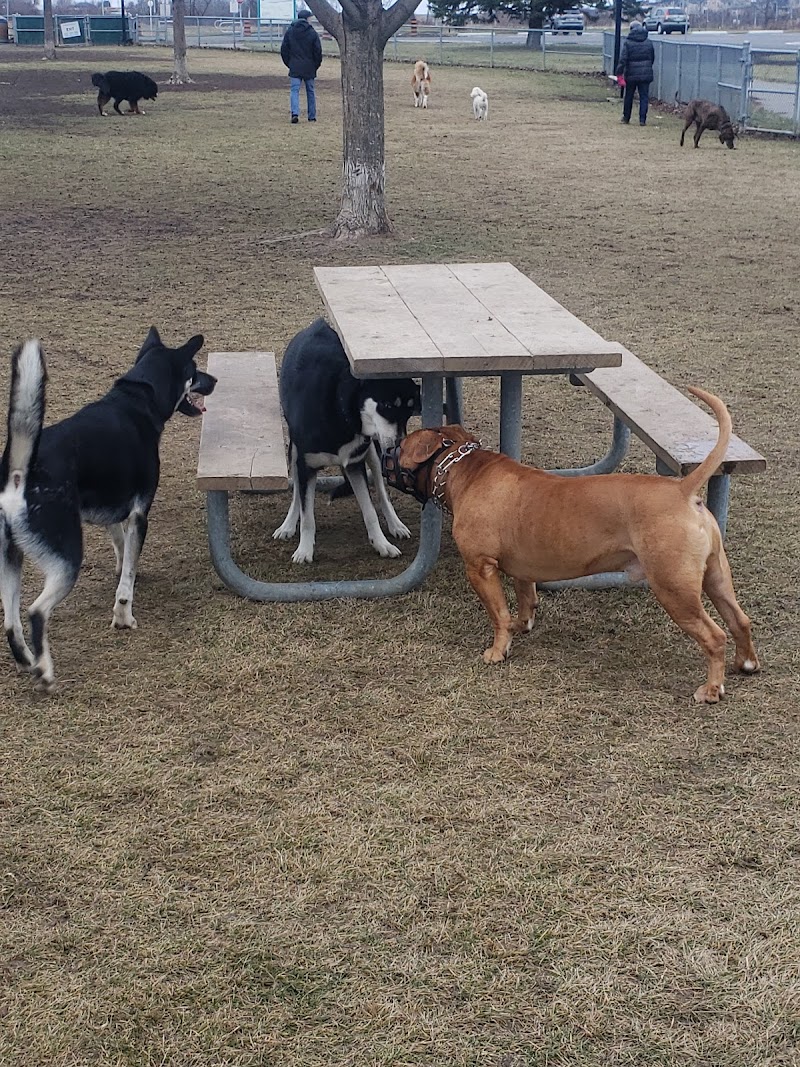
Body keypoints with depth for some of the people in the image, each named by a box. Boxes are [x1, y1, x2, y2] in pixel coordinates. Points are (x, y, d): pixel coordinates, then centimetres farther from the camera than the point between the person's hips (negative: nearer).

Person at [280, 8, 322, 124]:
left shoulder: (289, 32, 2)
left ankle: (295, 113, -23)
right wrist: (316, 66, 9)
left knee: (294, 90, -2)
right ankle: (312, 116, 17)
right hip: (309, 68, 0)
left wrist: (289, 63, 13)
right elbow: (318, 52, -4)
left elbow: (284, 50, 4)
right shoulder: (312, 33, -5)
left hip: (294, 68, 1)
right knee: (310, 91, 11)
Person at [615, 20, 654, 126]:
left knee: (628, 96, 13)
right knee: (644, 97, 3)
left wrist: (619, 72, -15)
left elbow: (623, 59, -15)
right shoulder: (649, 43, 5)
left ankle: (626, 118, 23)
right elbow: (653, 59, 14)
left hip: (631, 75, -2)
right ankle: (642, 120, -3)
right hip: (645, 74, 2)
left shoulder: (628, 43, -8)